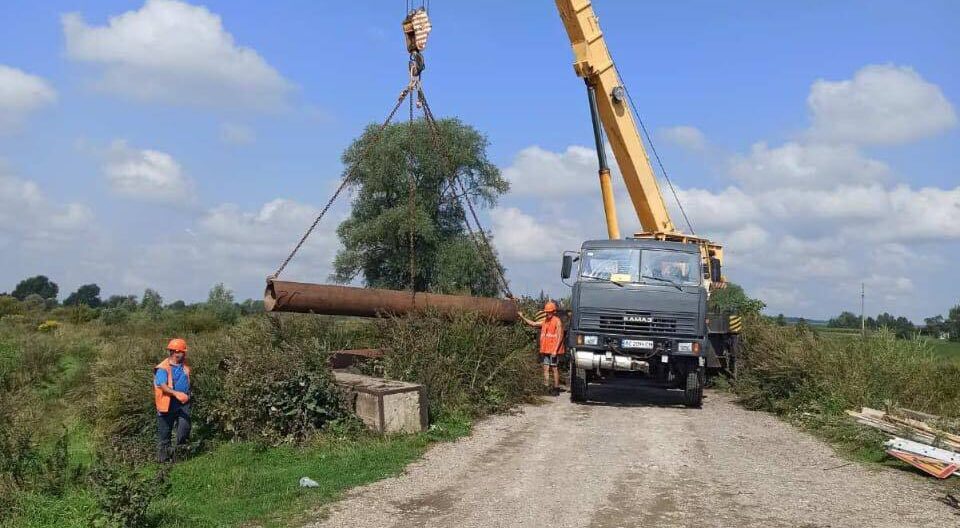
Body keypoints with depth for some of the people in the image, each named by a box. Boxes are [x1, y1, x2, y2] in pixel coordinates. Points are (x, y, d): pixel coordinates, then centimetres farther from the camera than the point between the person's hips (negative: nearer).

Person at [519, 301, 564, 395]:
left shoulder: (557, 321, -8)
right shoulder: (545, 322, 14)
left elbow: (560, 337, -12)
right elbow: (533, 324, 22)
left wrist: (555, 350, -17)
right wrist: (522, 317, 14)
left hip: (554, 351, -7)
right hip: (545, 350, 7)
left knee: (554, 369, -3)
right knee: (546, 368, 6)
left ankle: (556, 388, 2)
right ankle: (546, 387, 10)